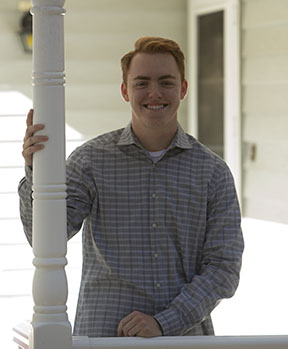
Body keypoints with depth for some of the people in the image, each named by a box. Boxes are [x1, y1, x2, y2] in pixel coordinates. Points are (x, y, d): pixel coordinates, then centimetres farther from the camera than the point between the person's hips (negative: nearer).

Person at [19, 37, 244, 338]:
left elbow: (223, 268, -3)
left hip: (186, 336, 1)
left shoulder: (213, 172, 0)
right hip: (104, 336, -1)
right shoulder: (91, 160, -1)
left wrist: (163, 323, -14)